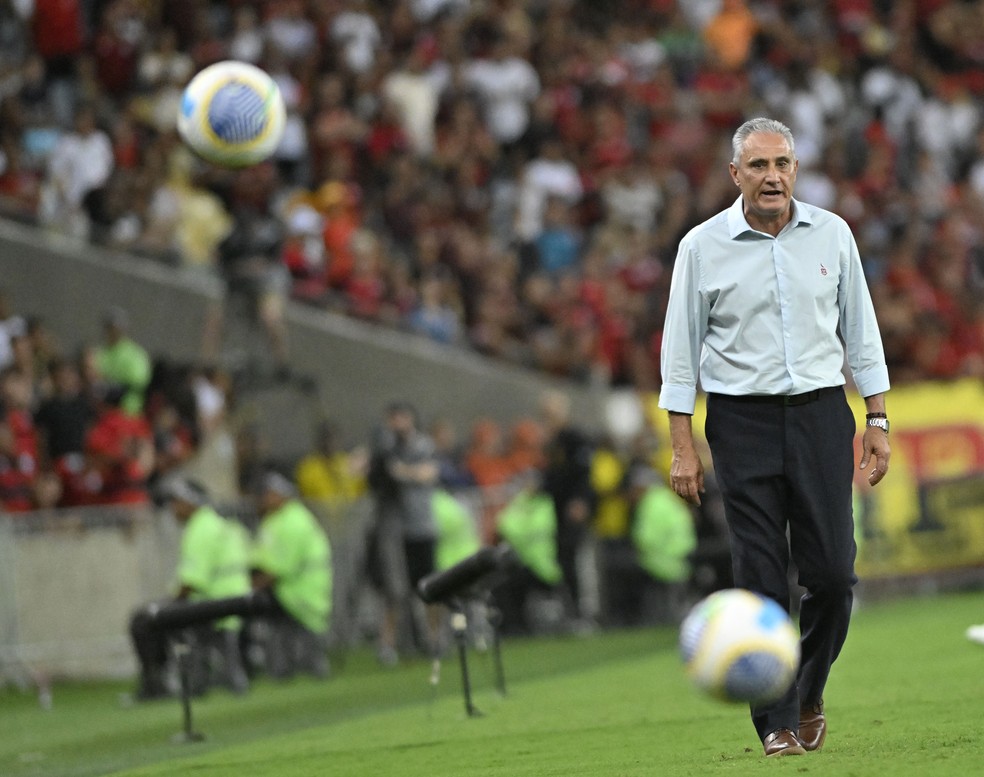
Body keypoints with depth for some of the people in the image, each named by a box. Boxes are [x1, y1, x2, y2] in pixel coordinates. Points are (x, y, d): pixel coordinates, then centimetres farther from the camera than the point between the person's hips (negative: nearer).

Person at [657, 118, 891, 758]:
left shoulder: (832, 235, 5)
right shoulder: (703, 247, -1)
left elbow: (861, 332, 12)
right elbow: (680, 351, 3)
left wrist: (878, 422, 7)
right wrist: (683, 448, -2)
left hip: (821, 415, 2)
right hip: (742, 420, -2)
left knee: (832, 572, -3)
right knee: (761, 579, -5)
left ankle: (810, 693, 21)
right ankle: (777, 724, 1)